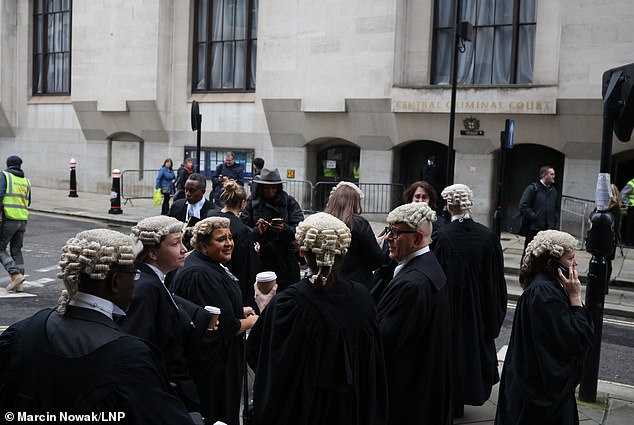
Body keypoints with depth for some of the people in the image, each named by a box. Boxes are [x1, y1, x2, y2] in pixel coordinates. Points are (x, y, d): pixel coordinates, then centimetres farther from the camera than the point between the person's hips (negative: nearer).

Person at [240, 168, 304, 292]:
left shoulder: (289, 201, 4)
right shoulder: (253, 202, 7)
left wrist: (285, 229, -23)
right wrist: (257, 231, -17)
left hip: (285, 257, -1)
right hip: (260, 257, 1)